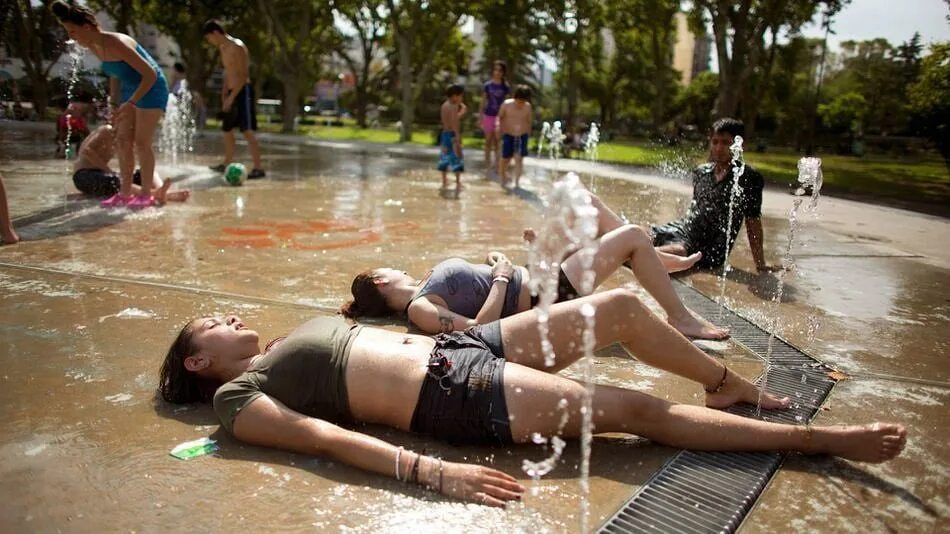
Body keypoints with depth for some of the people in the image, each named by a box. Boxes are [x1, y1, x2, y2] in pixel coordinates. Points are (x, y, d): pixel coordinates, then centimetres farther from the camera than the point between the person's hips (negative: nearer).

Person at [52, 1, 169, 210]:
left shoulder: (117, 44, -26)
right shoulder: (94, 47, 1)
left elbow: (150, 74, -27)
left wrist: (130, 104, -29)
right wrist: (115, 105, 12)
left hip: (151, 89, -9)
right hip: (130, 90, 9)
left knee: (141, 143, -9)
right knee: (123, 141, 4)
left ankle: (146, 195, 0)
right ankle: (124, 193, 9)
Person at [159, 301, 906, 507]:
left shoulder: (283, 349, 22)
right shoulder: (239, 396, -2)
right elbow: (329, 439, -17)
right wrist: (432, 472, -29)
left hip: (453, 347, 9)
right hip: (453, 398, -8)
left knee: (621, 306, 4)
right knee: (636, 409, -12)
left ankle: (727, 384, 27)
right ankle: (824, 438, 1)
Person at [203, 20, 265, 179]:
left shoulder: (237, 47, -13)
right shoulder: (223, 48, 15)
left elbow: (244, 75, -18)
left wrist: (231, 97, -20)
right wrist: (224, 95, 12)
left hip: (243, 92, -9)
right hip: (232, 93, 9)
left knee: (247, 131, -16)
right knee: (227, 130, 15)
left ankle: (258, 168, -19)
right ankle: (226, 164, 28)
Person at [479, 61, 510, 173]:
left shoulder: (505, 87, -1)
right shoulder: (487, 86, -2)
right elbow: (483, 102, 3)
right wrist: (480, 118, 2)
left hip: (500, 116, 0)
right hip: (488, 115, 0)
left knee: (497, 140, 6)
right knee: (488, 140, 7)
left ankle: (497, 162, 15)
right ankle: (487, 163, 17)